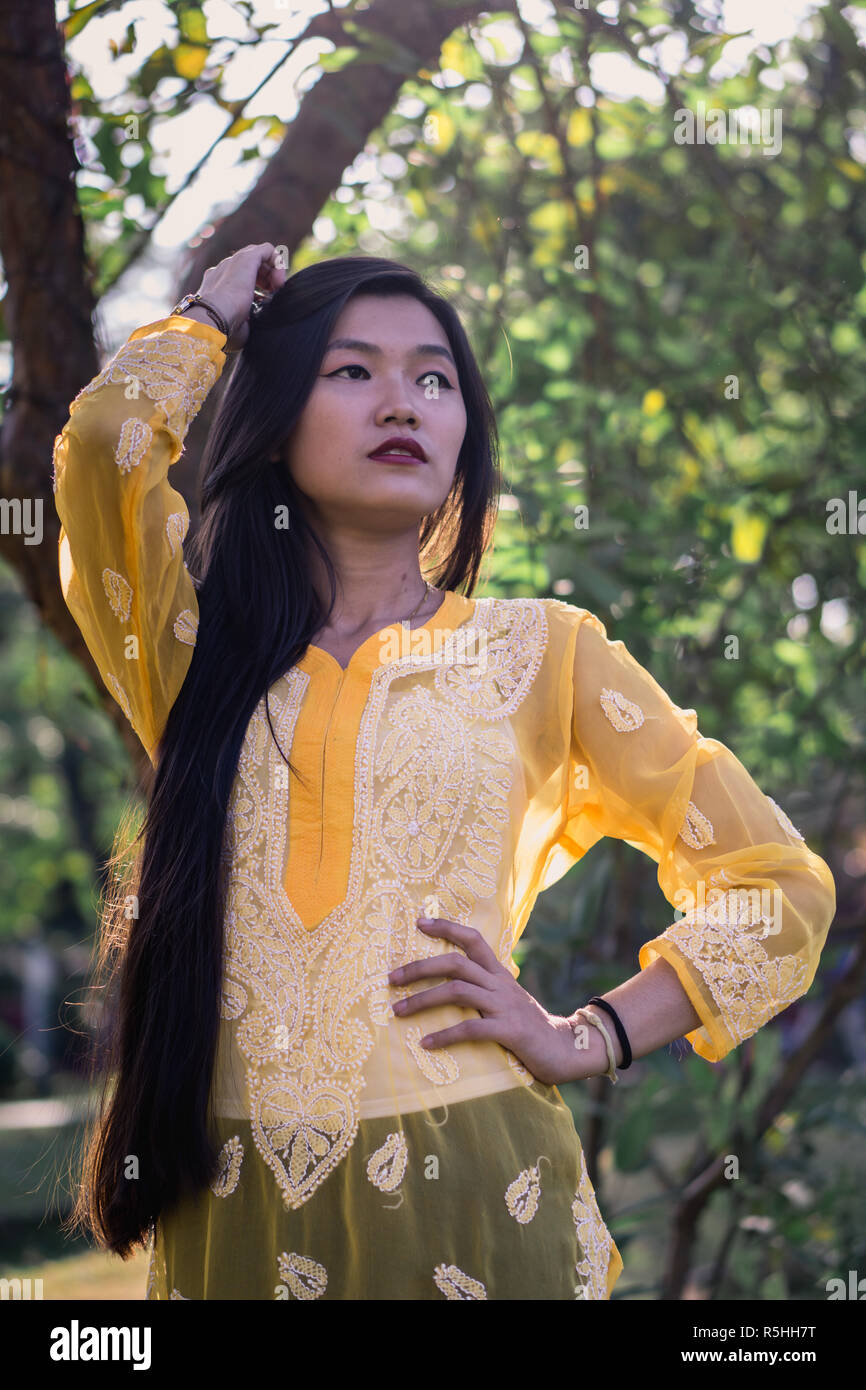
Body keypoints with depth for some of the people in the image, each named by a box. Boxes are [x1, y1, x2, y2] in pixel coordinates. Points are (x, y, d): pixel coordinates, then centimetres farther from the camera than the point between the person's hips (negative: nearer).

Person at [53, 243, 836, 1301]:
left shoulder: (539, 651, 6)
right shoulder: (193, 643, 10)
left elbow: (778, 885, 9)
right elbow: (105, 439, -10)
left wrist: (588, 1040, -2)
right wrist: (214, 313, 10)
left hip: (470, 1201, -1)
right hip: (230, 1213, 1)